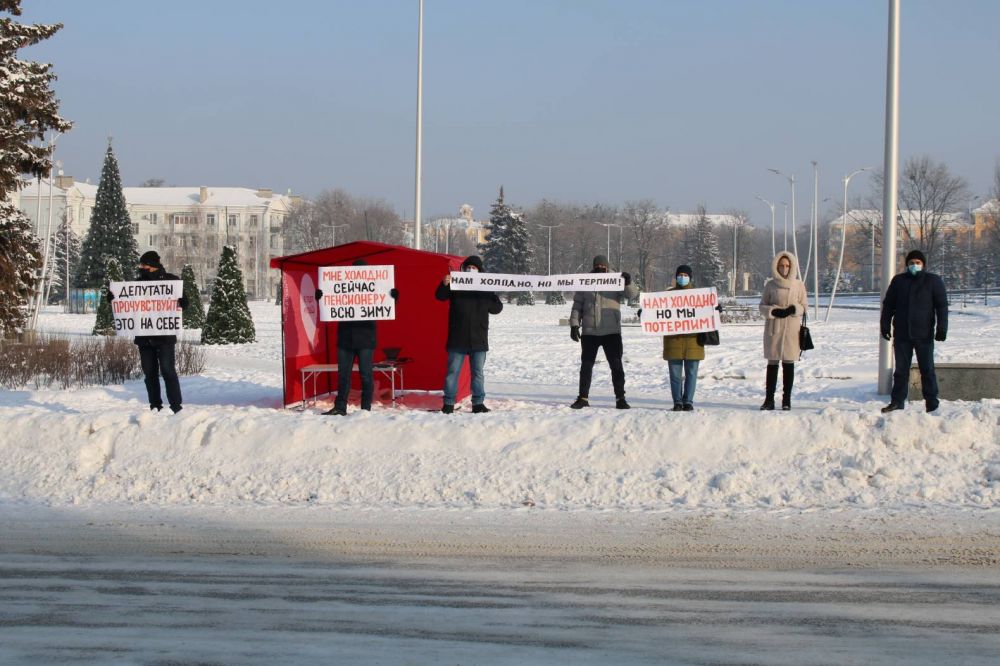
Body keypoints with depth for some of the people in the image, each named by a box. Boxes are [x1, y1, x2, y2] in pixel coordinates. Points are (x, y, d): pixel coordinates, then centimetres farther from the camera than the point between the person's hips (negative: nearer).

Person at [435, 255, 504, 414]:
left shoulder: (485, 289, 8)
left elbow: (497, 308, 10)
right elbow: (440, 296, -9)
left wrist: (490, 299, -10)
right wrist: (444, 284, -29)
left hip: (478, 339, 2)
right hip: (457, 339, -2)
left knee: (478, 373, 7)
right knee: (452, 371, 2)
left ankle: (478, 403, 11)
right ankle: (448, 403, 6)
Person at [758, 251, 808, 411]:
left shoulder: (798, 285, 3)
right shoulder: (770, 285, 4)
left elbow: (805, 306, 6)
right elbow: (762, 306, 7)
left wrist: (794, 309, -14)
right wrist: (773, 311, -12)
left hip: (792, 329, 0)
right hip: (773, 328, 0)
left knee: (788, 364, 3)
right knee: (772, 363, 2)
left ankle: (787, 399, 9)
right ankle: (769, 399, 6)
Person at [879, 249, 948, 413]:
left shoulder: (933, 281, 3)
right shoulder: (898, 281, 11)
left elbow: (942, 306, 1)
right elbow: (888, 305, 15)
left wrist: (942, 329, -7)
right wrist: (885, 325, 8)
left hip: (924, 334, -3)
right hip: (901, 334, 3)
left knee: (927, 369, 0)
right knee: (900, 370, 6)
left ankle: (931, 403, 5)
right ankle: (897, 401, 10)